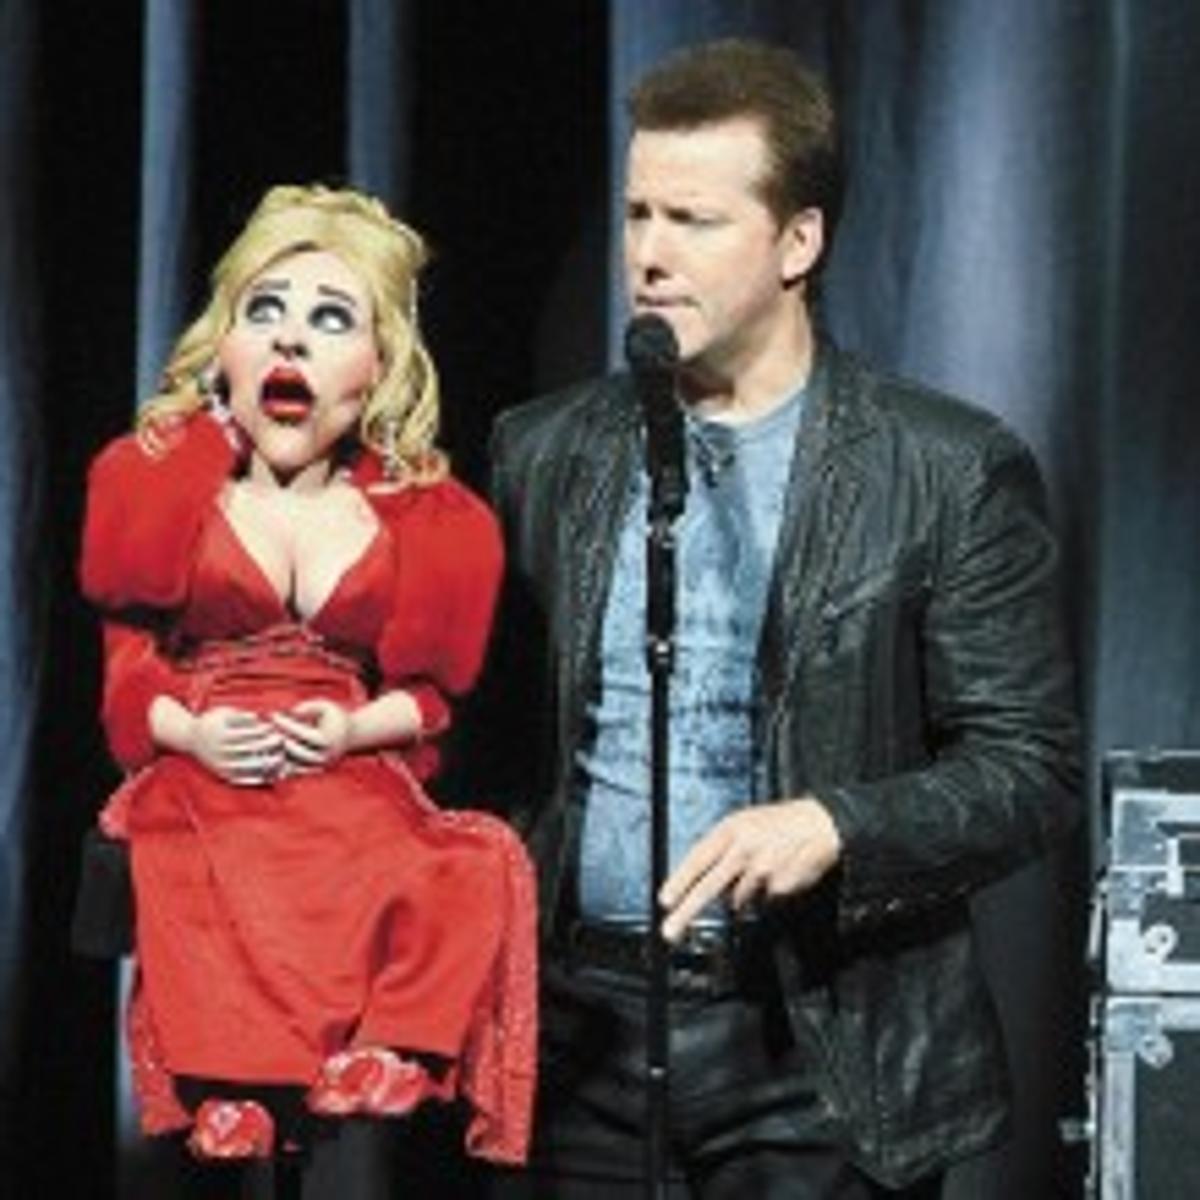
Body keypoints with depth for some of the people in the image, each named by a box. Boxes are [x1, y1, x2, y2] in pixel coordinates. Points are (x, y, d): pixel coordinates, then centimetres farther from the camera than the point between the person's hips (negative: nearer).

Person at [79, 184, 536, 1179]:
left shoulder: (425, 518, 10)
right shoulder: (157, 483, 8)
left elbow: (435, 690, 12)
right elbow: (112, 663, 8)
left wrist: (355, 731, -8)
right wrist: (188, 731, -11)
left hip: (358, 797, 1)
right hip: (199, 795, -1)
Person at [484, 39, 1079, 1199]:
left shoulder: (952, 473, -2)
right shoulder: (545, 452, 9)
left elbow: (1030, 768, -4)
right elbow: (504, 726, 14)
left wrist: (831, 828, -19)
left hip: (818, 1058, -3)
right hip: (578, 1028, 3)